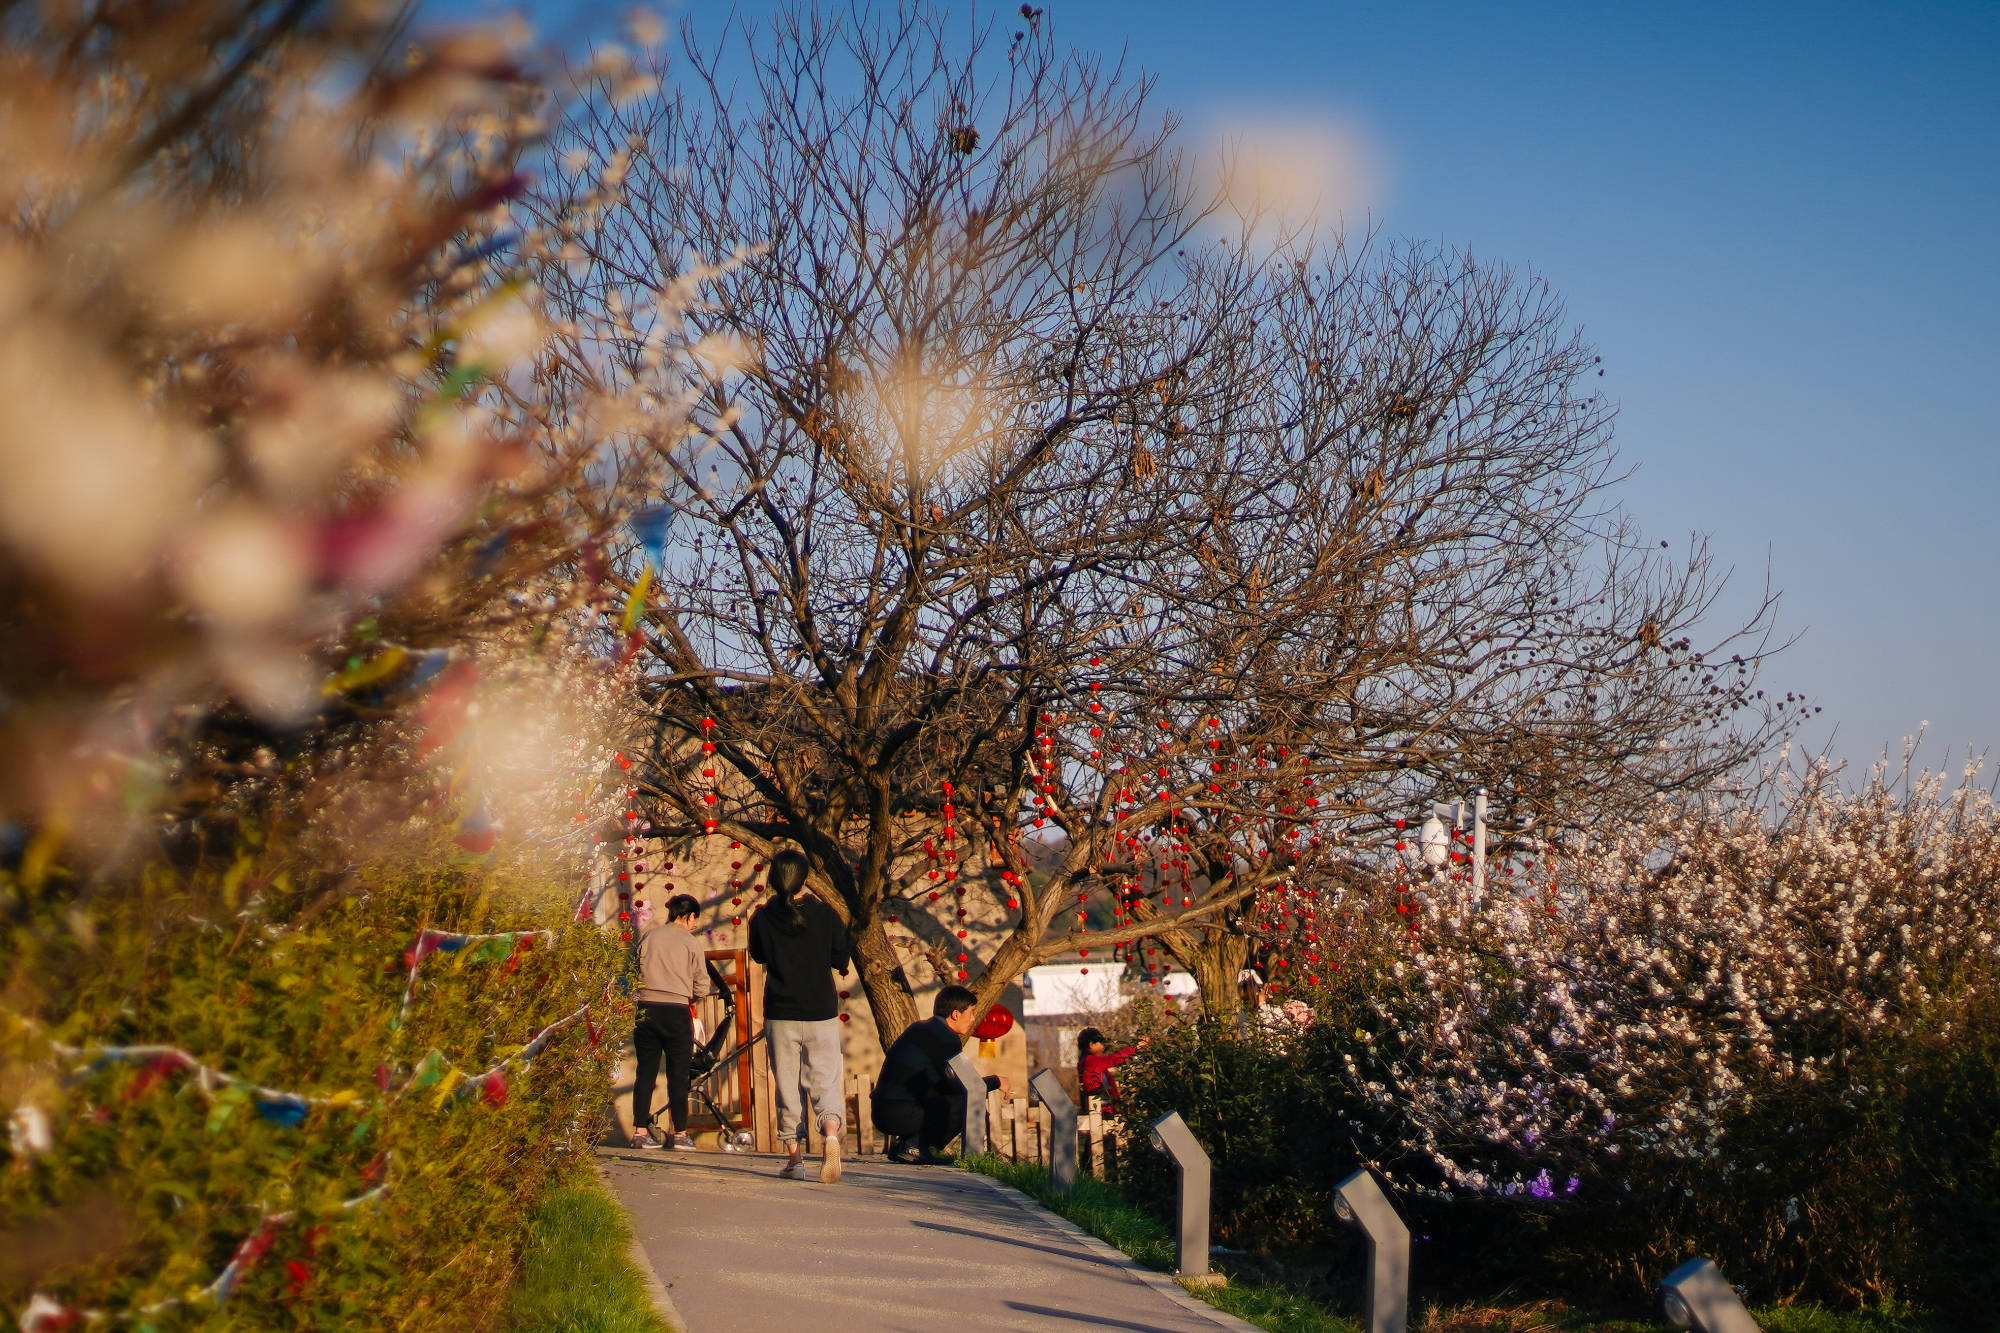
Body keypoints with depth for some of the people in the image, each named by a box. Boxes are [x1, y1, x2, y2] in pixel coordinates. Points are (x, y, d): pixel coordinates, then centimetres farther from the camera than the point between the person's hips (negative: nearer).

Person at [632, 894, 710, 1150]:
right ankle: (680, 1133, 4)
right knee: (678, 1073, 3)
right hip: (676, 1011, -3)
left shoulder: (648, 937, 7)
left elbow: (634, 973, 12)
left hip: (646, 1010, 3)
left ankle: (640, 1131, 7)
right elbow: (701, 988, -2)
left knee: (645, 1071, 8)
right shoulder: (691, 943, -1)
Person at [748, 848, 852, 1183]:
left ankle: (795, 1157, 9)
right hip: (821, 1013, 0)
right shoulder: (824, 914, -5)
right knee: (825, 1082, 3)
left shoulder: (762, 918, -4)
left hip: (780, 1014, 0)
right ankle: (831, 1134, -24)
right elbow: (842, 961, 3)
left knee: (787, 1086, 9)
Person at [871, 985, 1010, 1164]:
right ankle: (916, 1146, -7)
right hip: (900, 1114, -9)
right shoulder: (946, 1039, -10)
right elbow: (962, 1087, -9)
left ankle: (901, 1142, 13)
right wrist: (995, 1081, 7)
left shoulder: (919, 1028, 19)